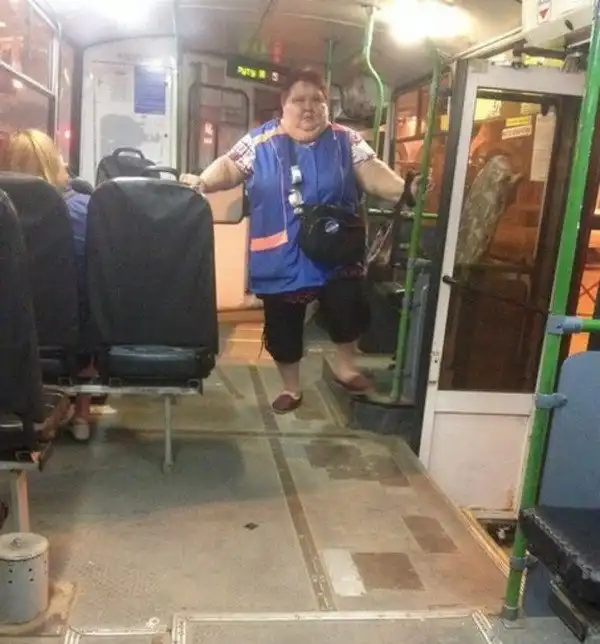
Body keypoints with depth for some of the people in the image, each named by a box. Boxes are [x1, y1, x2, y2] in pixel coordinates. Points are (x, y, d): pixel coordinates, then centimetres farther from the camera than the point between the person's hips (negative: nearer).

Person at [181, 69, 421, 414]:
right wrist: (203, 181, -17)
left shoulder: (347, 141, 3)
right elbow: (230, 167, 2)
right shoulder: (260, 142, 3)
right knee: (283, 328, 10)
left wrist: (405, 189, -21)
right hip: (281, 260, 1)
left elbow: (372, 173, -4)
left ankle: (345, 363, 16)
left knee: (349, 309, -16)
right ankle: (291, 387, 34)